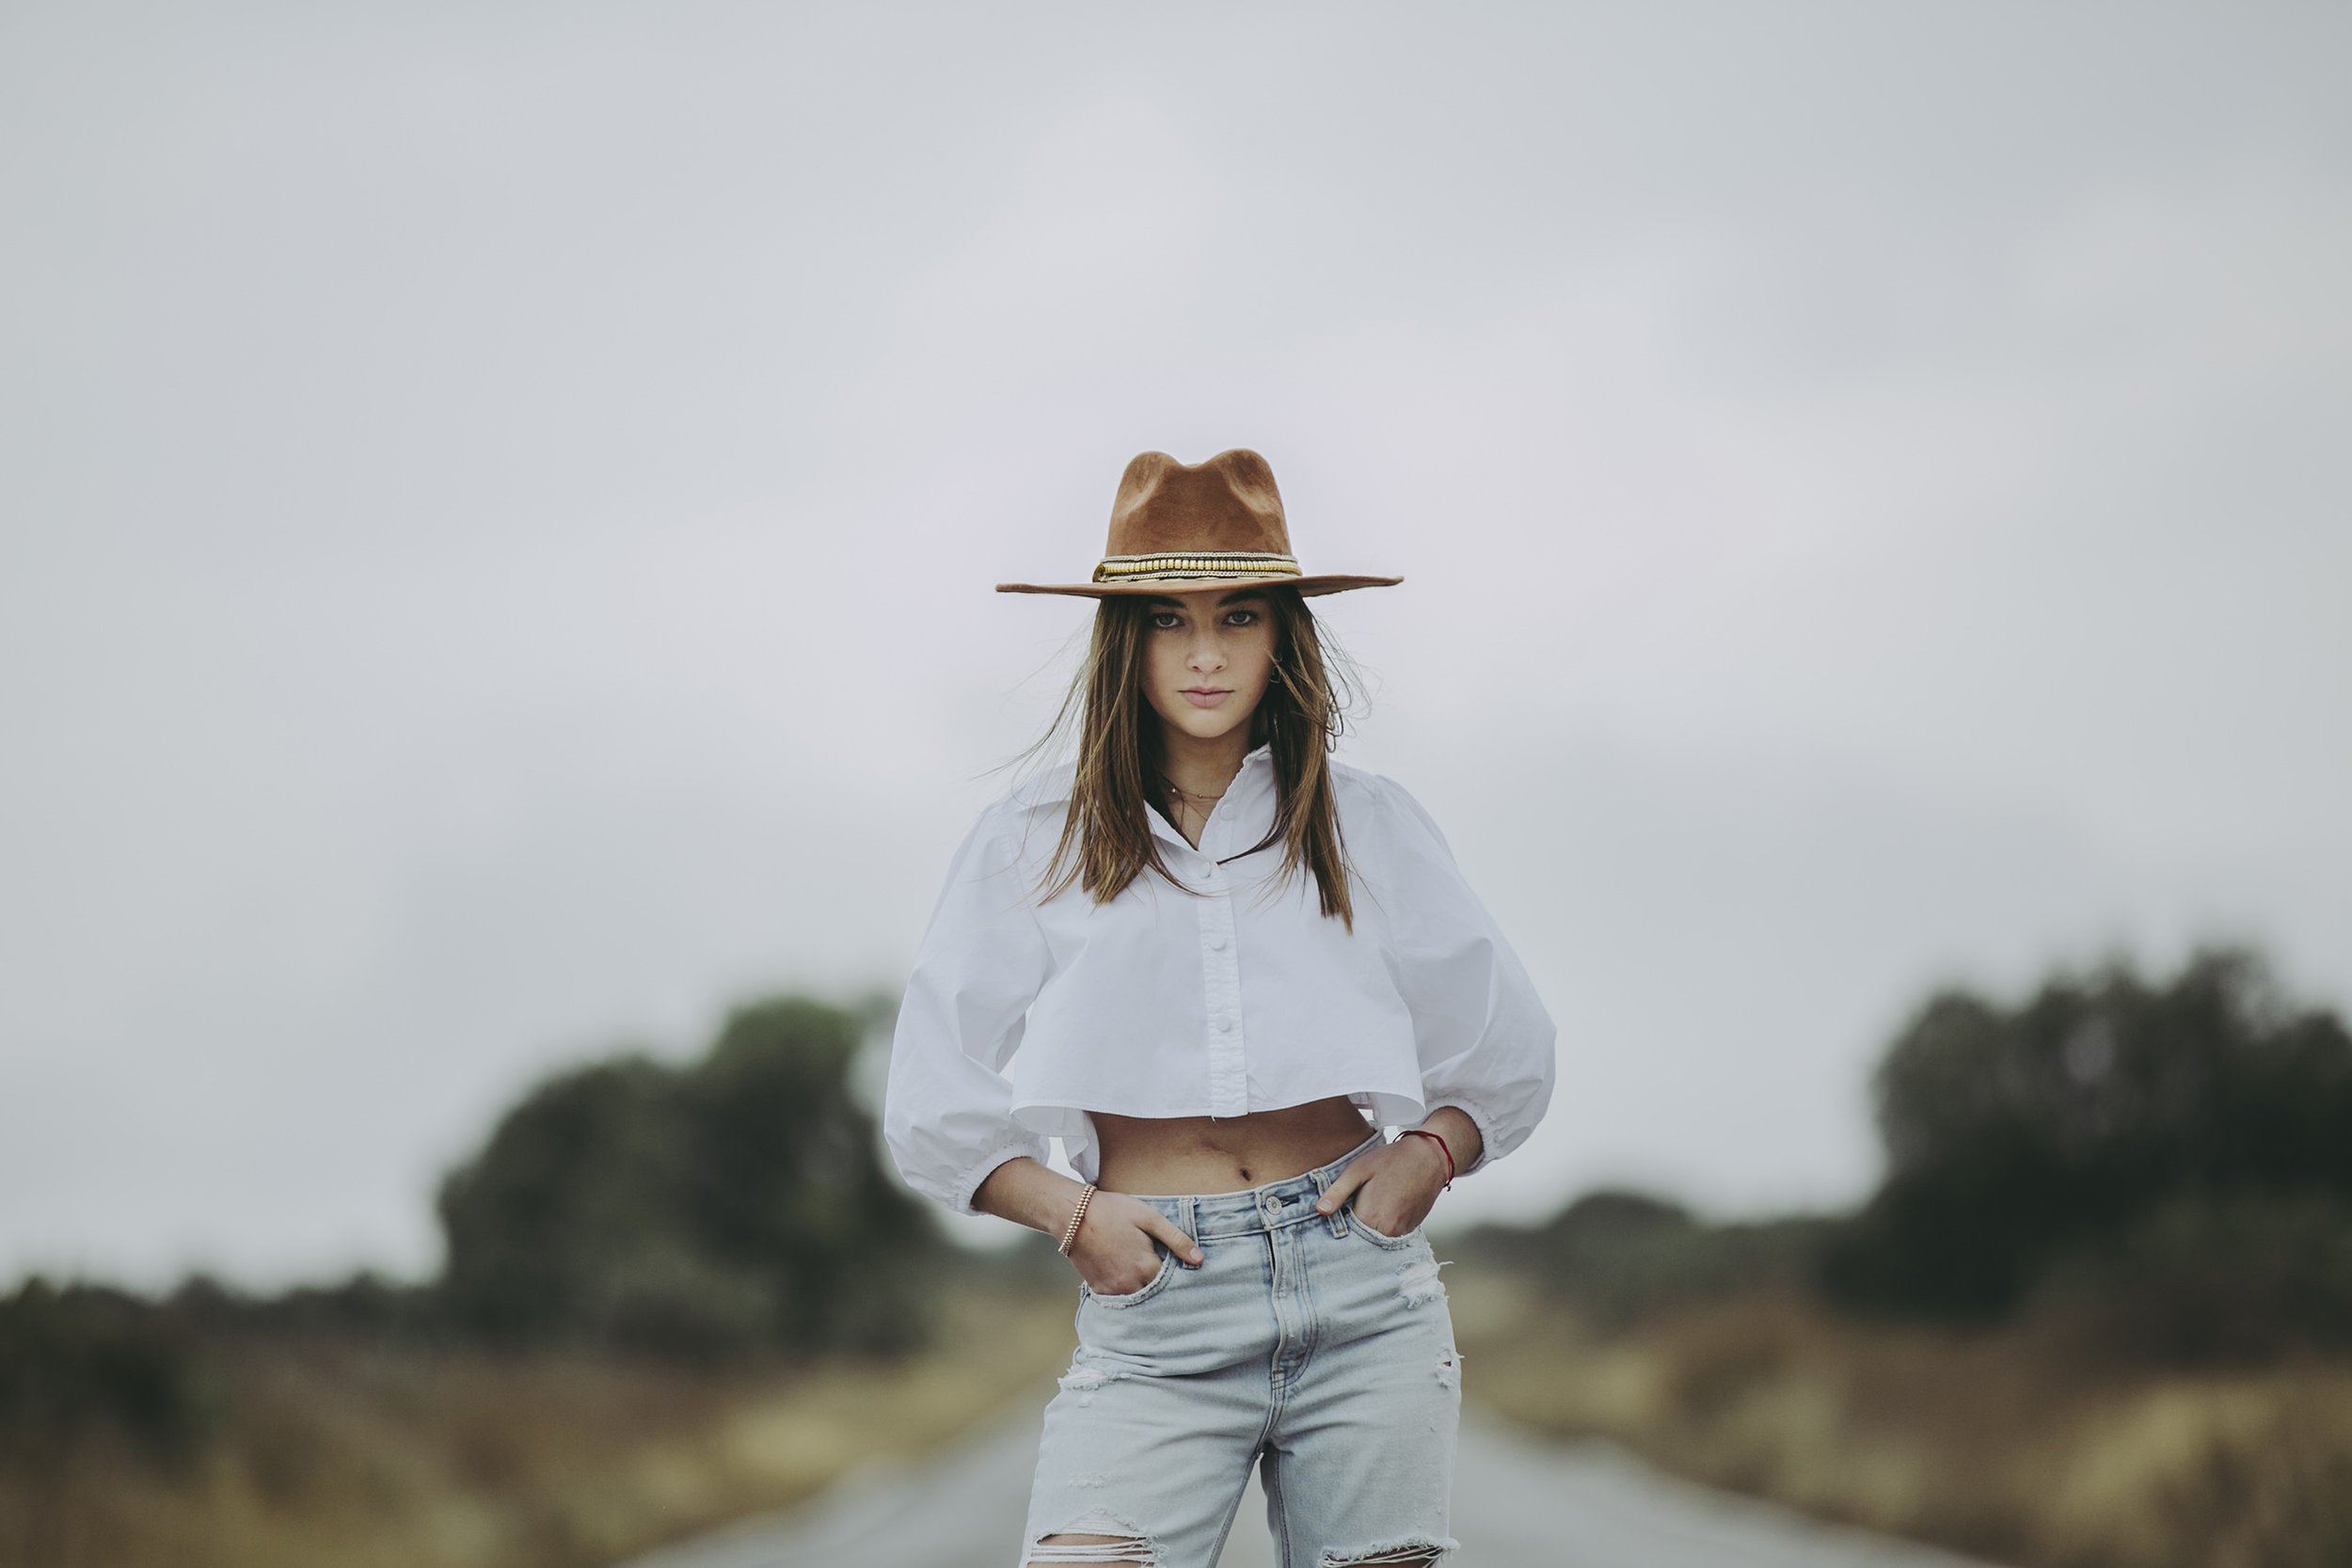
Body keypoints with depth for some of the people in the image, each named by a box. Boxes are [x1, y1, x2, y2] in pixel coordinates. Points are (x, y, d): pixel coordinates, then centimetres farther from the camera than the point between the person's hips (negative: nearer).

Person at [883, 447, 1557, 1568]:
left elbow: (1508, 1059, 18)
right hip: (1158, 1312, -2)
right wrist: (1069, 1212, -6)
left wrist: (1428, 1157, -1)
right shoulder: (1036, 844, 6)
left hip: (1364, 1291, 2)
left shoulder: (1366, 826, 10)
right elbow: (932, 1110, 10)